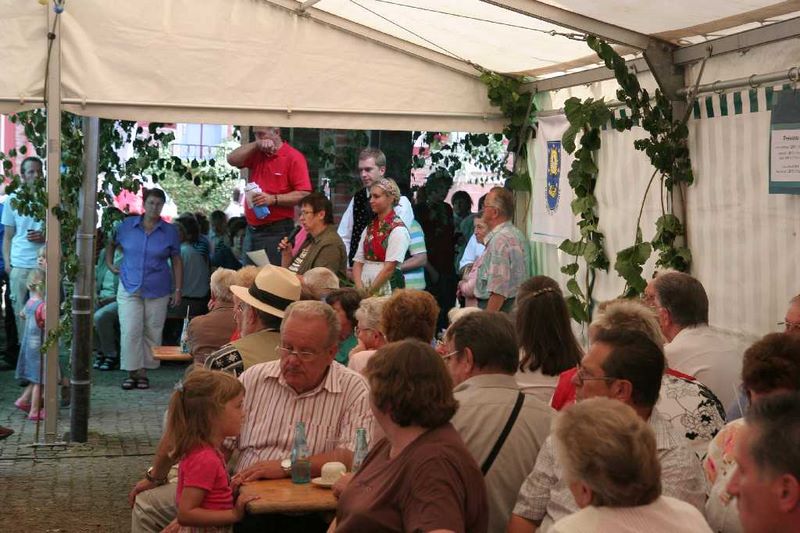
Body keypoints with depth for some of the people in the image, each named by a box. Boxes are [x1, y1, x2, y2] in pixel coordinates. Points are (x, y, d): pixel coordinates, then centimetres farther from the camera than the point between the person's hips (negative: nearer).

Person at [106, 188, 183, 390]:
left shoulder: (170, 232, 3)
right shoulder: (127, 225, 4)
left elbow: (177, 262, 5)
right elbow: (111, 244, 22)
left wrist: (178, 290, 0)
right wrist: (109, 264, 10)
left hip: (157, 291, 0)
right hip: (129, 288, 0)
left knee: (152, 334, 4)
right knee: (130, 332, -8)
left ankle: (143, 373, 14)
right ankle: (133, 372, 0)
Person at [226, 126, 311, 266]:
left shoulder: (293, 157, -8)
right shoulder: (257, 154, 14)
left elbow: (304, 195, -14)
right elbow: (232, 159, 2)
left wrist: (273, 199, -21)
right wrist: (256, 144, -5)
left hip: (277, 232, -7)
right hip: (252, 230, 7)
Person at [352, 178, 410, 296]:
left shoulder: (398, 230, -7)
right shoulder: (369, 229, 13)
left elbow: (390, 267, -13)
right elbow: (358, 262, 9)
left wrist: (369, 293, -11)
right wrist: (360, 290, -5)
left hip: (386, 290, -5)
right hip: (364, 288, 5)